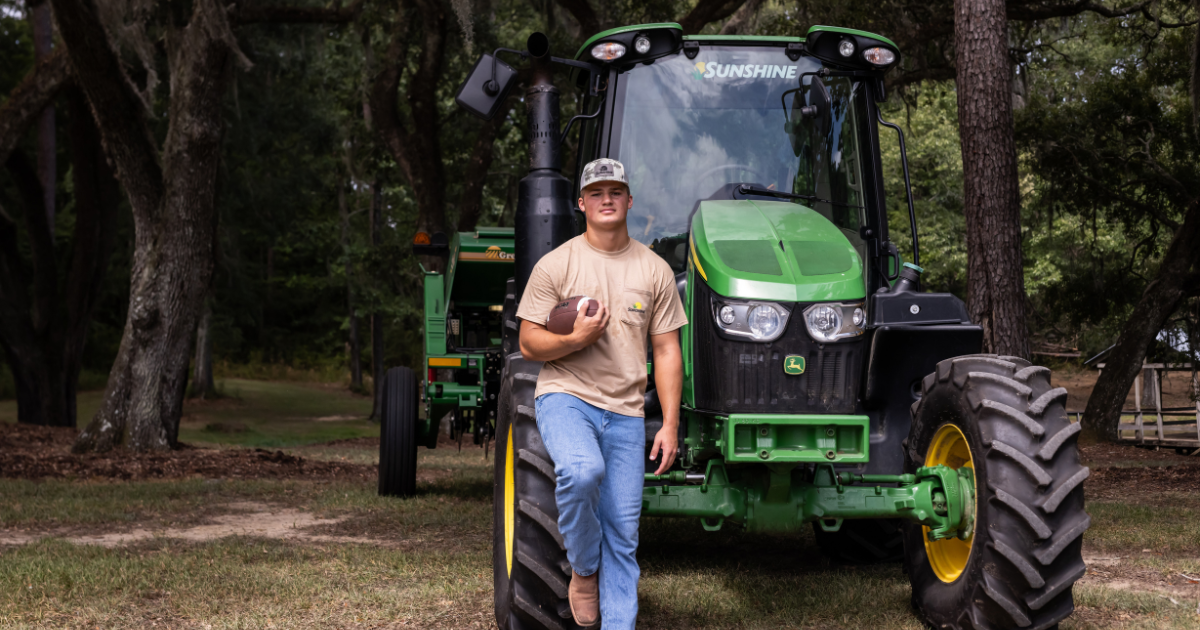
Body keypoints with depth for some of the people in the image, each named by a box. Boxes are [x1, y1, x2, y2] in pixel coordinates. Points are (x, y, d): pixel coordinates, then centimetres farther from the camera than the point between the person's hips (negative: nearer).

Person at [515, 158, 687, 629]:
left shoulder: (655, 271, 7)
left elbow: (667, 351, 9)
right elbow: (528, 344, -1)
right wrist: (576, 340, -20)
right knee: (582, 471, -33)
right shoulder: (555, 265, 0)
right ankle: (583, 570, -7)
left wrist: (670, 425, 2)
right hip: (565, 396, -3)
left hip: (625, 412, 3)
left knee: (622, 533, 1)